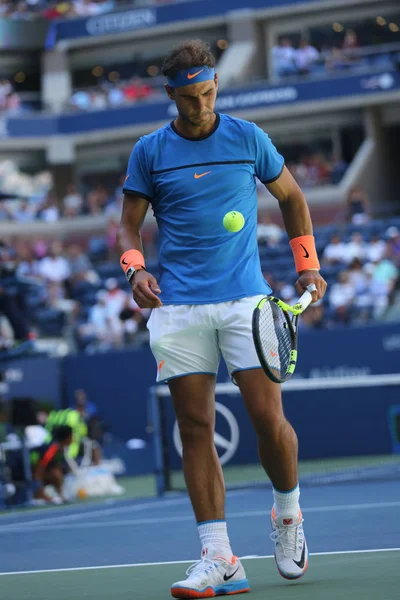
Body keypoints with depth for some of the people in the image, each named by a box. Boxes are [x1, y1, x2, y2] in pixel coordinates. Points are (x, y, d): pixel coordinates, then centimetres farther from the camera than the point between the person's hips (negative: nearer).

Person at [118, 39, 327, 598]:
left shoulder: (248, 137, 6)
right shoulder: (149, 152, 7)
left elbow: (291, 196, 18)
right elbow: (129, 223, 11)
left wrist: (307, 264, 11)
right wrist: (135, 268, -9)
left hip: (245, 299, -1)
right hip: (177, 307, 1)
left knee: (269, 418, -8)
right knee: (196, 429, -2)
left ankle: (288, 514, 21)